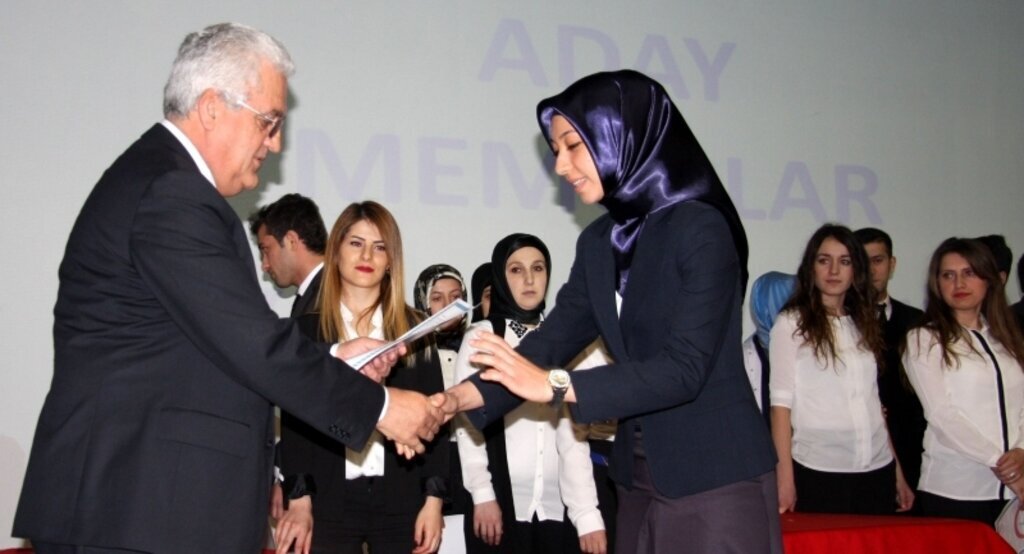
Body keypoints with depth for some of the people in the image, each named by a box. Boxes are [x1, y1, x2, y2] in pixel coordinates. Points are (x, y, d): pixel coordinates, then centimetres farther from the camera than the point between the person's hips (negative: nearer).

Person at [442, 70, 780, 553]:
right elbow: (555, 337, 3)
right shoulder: (598, 243, 7)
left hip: (716, 477, -6)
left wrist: (555, 385, -25)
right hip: (640, 478, 6)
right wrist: (462, 397, -10)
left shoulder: (701, 229, -15)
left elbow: (683, 369, -22)